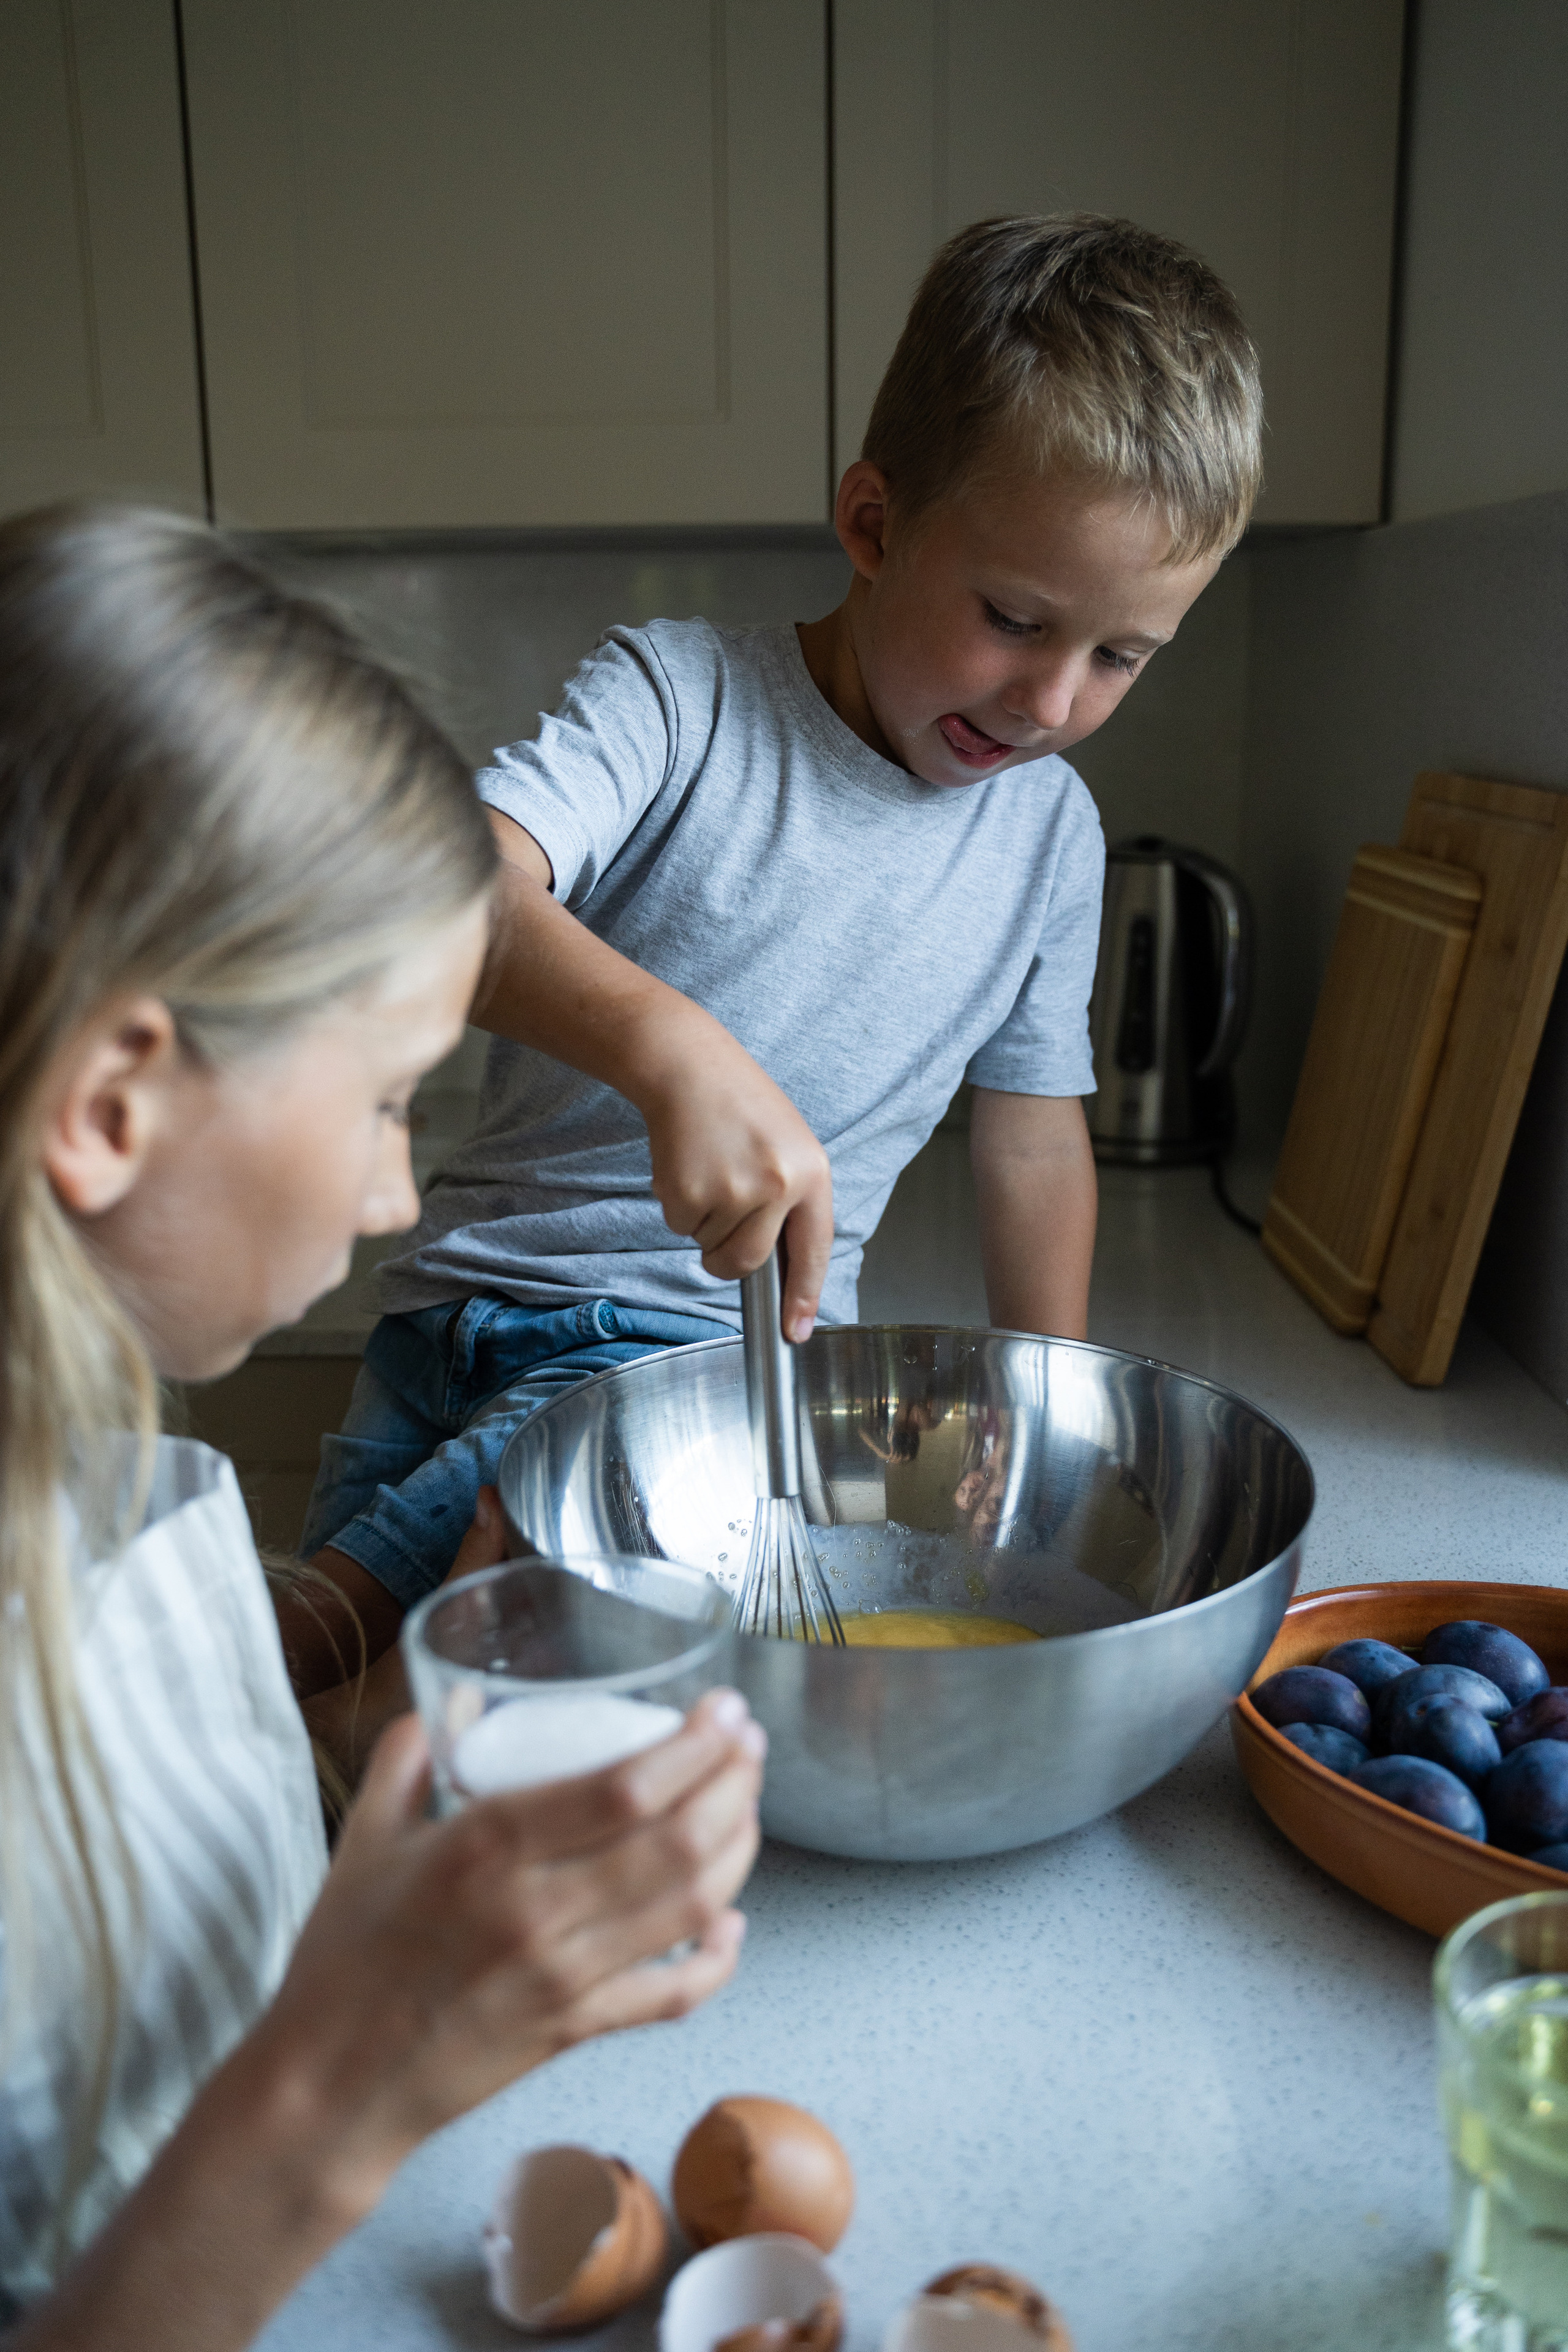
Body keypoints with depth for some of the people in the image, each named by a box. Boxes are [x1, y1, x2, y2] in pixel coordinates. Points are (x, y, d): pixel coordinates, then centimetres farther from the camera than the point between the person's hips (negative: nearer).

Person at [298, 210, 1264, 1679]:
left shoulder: (1050, 835, 5)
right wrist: (676, 1049, -45)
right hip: (478, 1288, 0)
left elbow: (1032, 1133, 15)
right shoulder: (684, 702, -9)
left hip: (722, 1345, 1)